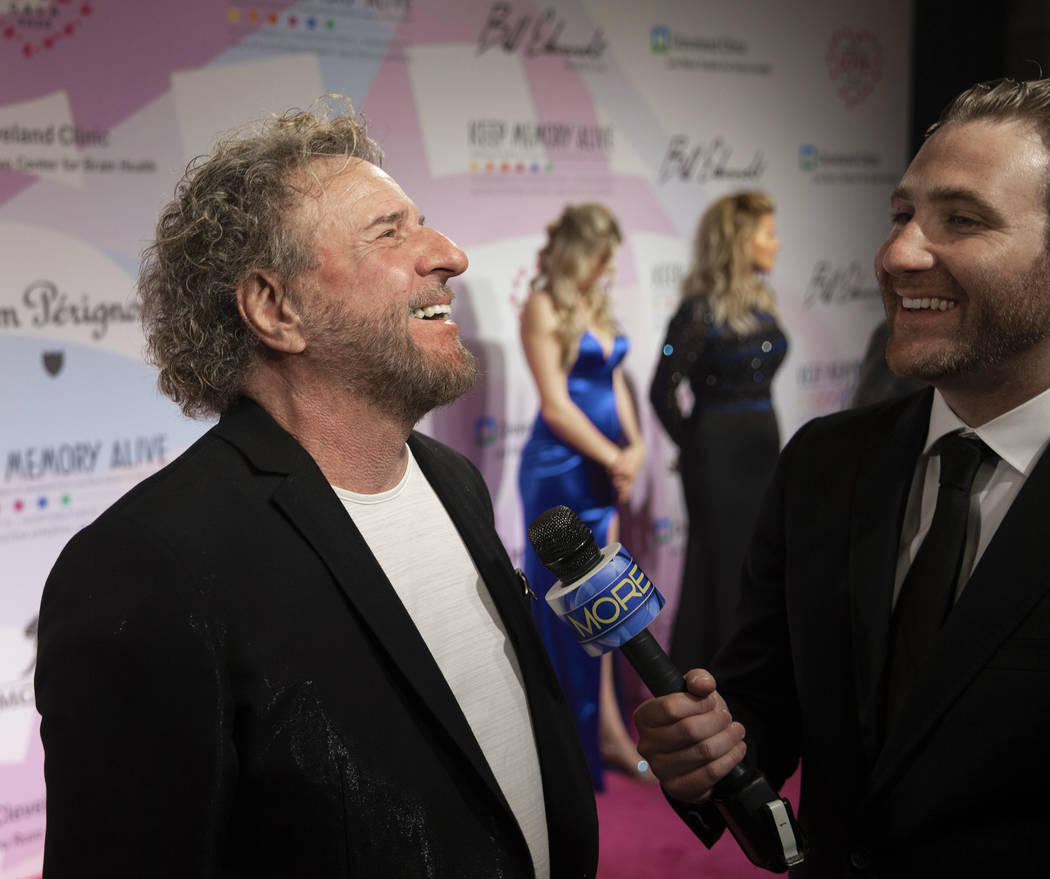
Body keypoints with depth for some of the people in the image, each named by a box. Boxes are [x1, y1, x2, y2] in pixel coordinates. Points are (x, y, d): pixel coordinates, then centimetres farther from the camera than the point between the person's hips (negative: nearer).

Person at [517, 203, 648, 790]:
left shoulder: (596, 306, 13)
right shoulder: (544, 308, -10)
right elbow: (556, 405, -15)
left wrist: (635, 446, -1)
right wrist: (614, 458, -11)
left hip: (602, 469, 7)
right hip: (561, 468, -7)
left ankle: (607, 732, 16)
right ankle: (588, 741, 11)